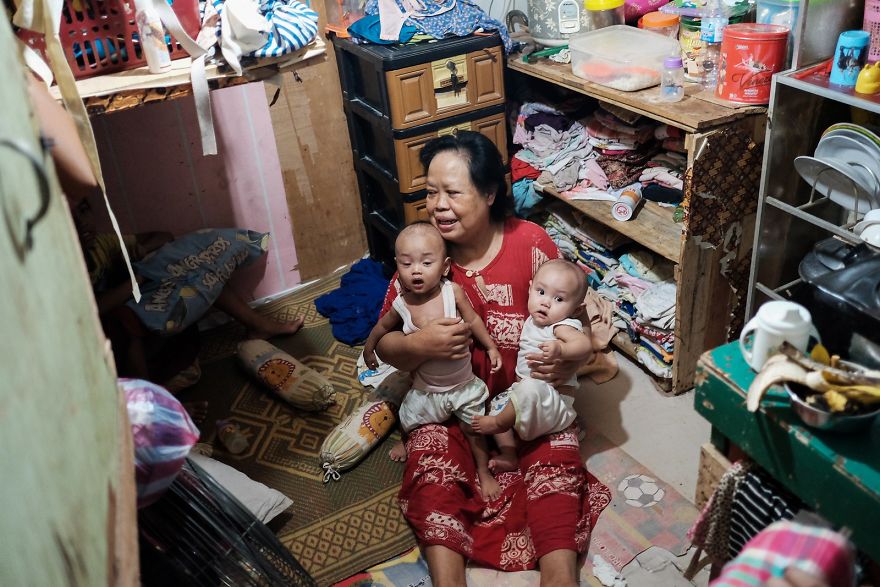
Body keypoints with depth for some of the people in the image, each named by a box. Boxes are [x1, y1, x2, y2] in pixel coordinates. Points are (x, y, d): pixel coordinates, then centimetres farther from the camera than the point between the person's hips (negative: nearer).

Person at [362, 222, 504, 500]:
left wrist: (491, 347, -5)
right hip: (426, 389, 2)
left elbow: (473, 320, -7)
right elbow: (383, 326, 3)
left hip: (464, 384, -1)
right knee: (408, 422, 23)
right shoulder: (402, 304, -19)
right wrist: (368, 349, 16)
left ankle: (484, 472, 40)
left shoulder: (453, 292, -24)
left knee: (474, 431, 14)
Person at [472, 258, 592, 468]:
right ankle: (510, 455, 3)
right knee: (497, 404, 8)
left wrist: (560, 349, -54)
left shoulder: (563, 325, -17)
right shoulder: (534, 321, 10)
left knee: (531, 387, -36)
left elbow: (585, 345, -38)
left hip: (554, 399, -10)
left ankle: (499, 424, -13)